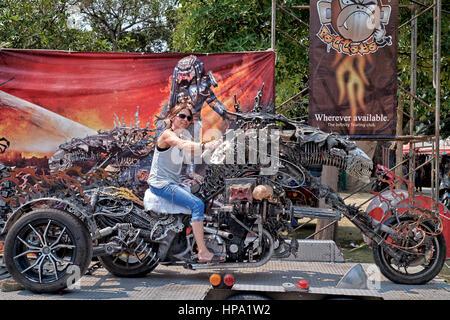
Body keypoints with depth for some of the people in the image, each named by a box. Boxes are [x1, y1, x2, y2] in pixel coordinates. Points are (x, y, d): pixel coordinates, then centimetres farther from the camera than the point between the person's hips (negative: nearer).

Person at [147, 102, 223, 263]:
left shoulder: (181, 136, 19)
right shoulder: (167, 134, -11)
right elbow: (183, 145, -31)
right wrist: (205, 146, -44)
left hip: (174, 183, 10)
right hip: (161, 183, -10)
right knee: (197, 205, -22)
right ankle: (203, 252, -23)